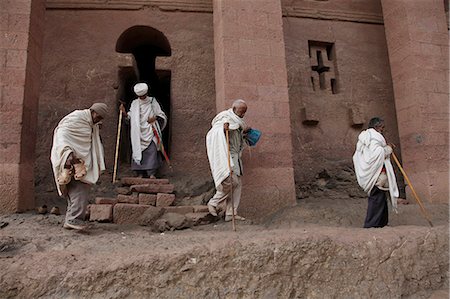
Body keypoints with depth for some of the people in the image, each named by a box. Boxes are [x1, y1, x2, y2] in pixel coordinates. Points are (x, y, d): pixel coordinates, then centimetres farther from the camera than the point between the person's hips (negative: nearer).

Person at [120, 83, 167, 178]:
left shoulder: (153, 102, 6)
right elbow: (130, 117, 13)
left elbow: (162, 115, 8)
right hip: (138, 133, 2)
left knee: (151, 150, -13)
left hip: (150, 131, -2)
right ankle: (140, 173, 4)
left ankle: (152, 173, -13)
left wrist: (155, 118, -10)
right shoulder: (134, 103, 11)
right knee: (138, 151, -2)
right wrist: (124, 112, -4)